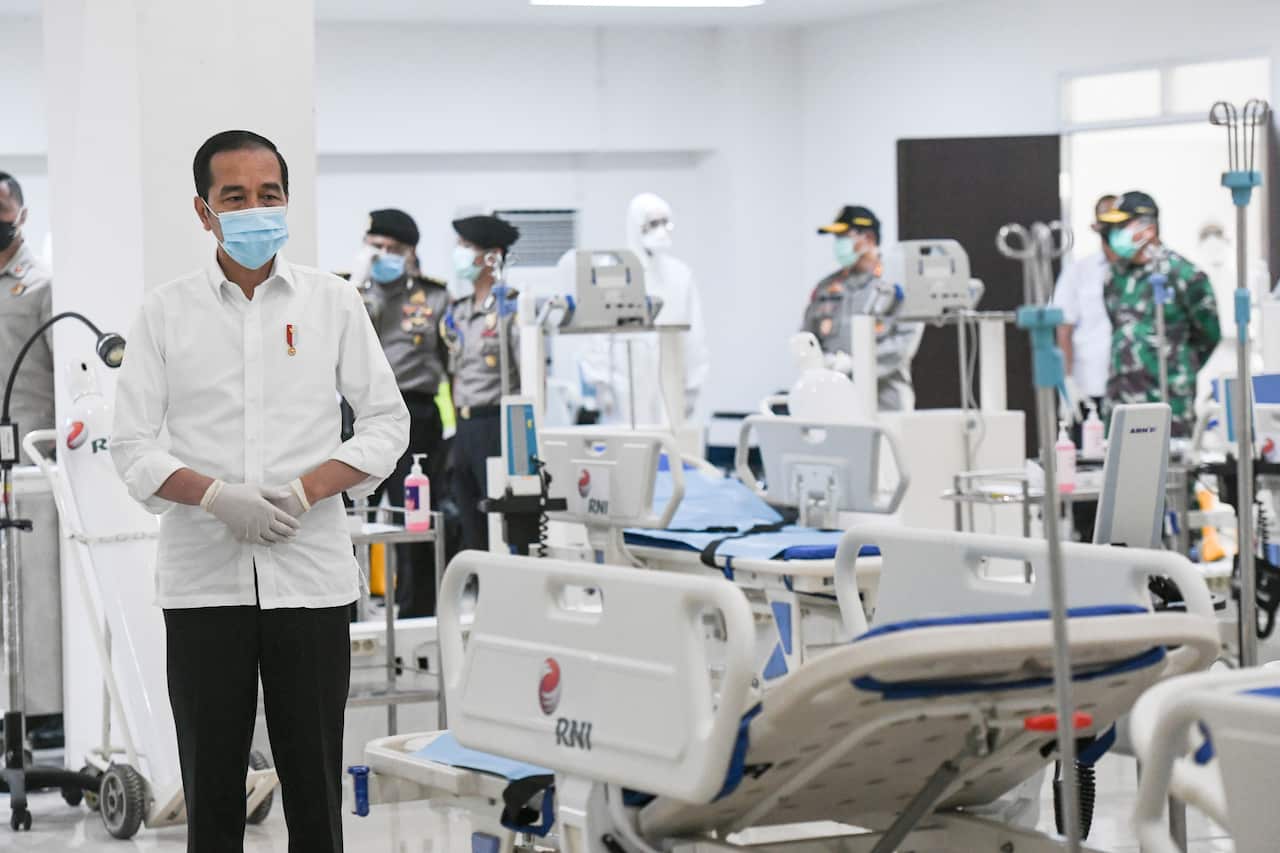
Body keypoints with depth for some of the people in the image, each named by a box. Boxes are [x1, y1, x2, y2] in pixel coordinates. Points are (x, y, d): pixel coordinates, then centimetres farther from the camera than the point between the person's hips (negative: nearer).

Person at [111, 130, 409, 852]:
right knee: (211, 788, 5)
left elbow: (388, 421, 5)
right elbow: (133, 447, 2)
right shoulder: (165, 312, 4)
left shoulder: (333, 302, 5)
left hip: (311, 575, 0)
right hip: (205, 581, 0)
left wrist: (304, 492, -10)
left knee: (314, 785, 3)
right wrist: (217, 497, -16)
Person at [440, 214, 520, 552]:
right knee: (470, 530, 10)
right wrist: (457, 426, 13)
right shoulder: (457, 314, 14)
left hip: (496, 423, -7)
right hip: (465, 429, 8)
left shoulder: (511, 309, -8)